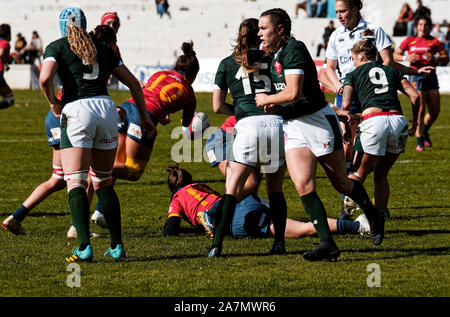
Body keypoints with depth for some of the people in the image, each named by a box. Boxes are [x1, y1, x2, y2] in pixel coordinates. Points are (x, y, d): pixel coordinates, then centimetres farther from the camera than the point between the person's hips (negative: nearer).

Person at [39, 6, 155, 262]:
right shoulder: (102, 48, 20)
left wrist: (54, 103, 4)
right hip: (106, 107, 4)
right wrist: (144, 117, 28)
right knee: (103, 182, 16)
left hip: (77, 110, -4)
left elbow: (45, 78, -13)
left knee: (76, 182, -4)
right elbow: (133, 83, 20)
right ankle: (117, 246, 14)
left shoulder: (56, 47, 8)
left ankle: (84, 247, -19)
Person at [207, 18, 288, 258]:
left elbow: (217, 106, 14)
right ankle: (279, 242, 8)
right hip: (277, 122, 1)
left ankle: (216, 244, -12)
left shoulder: (227, 64, 14)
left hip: (248, 126, -1)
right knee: (275, 190, 16)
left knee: (232, 190, 0)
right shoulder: (271, 58, 15)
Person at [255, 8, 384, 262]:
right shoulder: (276, 55, 13)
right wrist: (275, 104, 8)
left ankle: (373, 216, 34)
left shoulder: (294, 49, -17)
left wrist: (267, 99, -10)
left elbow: (293, 93, -27)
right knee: (303, 185, -11)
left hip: (318, 122, -8)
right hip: (293, 127, 8)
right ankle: (327, 244, -11)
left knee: (341, 183, 7)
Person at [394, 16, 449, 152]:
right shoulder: (410, 40, 7)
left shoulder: (434, 41, 8)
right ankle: (420, 140, -1)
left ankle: (424, 132, 30)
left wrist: (435, 58, -14)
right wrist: (406, 58, -9)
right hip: (417, 76, -2)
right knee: (420, 109, -11)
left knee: (435, 110, 3)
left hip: (431, 76, 2)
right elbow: (395, 55, 10)